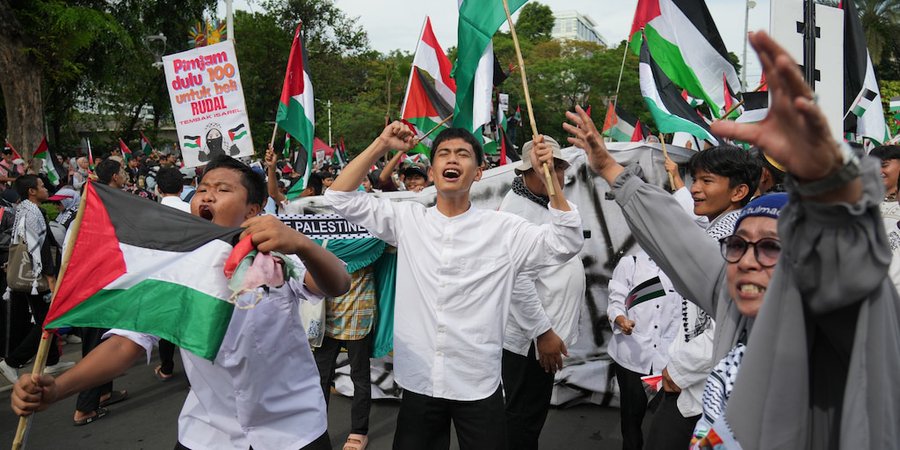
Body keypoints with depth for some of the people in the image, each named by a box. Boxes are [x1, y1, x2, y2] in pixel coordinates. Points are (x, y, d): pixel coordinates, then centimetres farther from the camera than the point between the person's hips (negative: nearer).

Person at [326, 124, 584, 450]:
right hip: (418, 383, 2)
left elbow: (566, 244, -8)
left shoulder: (503, 228, -2)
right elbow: (341, 198, 5)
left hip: (478, 386, -1)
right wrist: (381, 145, -4)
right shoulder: (407, 220, 3)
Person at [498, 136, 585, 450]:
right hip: (530, 338, -10)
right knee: (523, 419, 3)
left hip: (545, 332, 10)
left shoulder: (548, 203, 13)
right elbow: (518, 280, -26)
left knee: (531, 416, 20)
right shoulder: (517, 210, -19)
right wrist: (543, 332, -23)